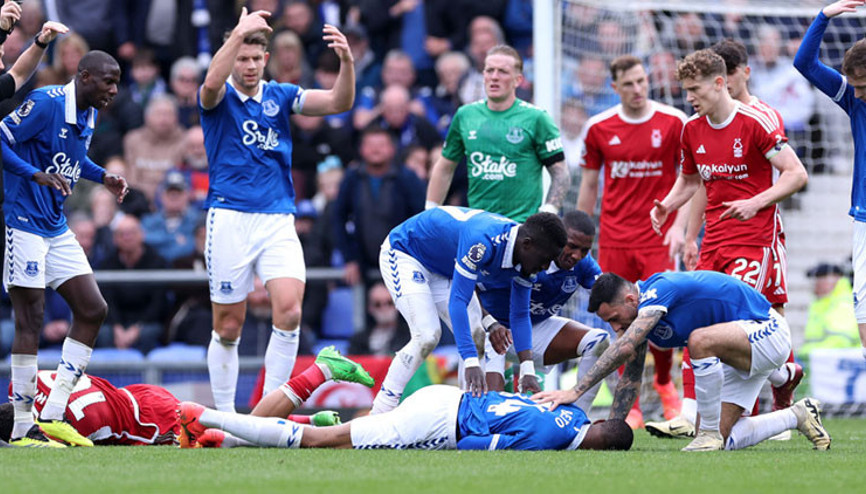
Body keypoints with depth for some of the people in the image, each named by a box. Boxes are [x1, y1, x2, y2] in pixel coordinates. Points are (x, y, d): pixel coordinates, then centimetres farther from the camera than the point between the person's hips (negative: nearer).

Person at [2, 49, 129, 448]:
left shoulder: (89, 116, 11)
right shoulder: (46, 103, -16)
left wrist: (103, 177, 12)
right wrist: (36, 175, -28)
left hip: (56, 228, 9)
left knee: (92, 310, 3)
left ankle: (52, 415, 6)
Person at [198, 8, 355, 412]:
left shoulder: (280, 96, 11)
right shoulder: (218, 99, 2)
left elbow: (338, 102, -1)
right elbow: (212, 83, -24)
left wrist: (346, 61, -20)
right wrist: (238, 34, -36)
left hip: (278, 221, 2)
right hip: (230, 219, -2)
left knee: (289, 311, -16)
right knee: (228, 328, 1)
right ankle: (224, 414, 14)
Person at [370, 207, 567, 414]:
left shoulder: (524, 257, -14)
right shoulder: (482, 241, -40)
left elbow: (520, 314, -6)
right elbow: (458, 301, -41)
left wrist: (527, 370, -16)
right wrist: (471, 363, -47)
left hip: (441, 270, 8)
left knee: (477, 337, -4)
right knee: (426, 336, -22)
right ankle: (379, 415, -17)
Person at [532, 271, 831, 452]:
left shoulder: (660, 290, -26)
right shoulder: (638, 313, 3)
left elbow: (624, 348, -38)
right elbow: (631, 377, 12)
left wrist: (576, 391, -39)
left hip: (767, 330, -10)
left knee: (700, 340, -38)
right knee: (722, 437, -1)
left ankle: (711, 433, -22)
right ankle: (799, 416, 19)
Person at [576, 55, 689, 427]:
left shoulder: (673, 122, -2)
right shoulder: (598, 128, 4)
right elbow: (589, 186, 13)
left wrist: (679, 226, -10)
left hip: (658, 238, -1)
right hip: (614, 239, 1)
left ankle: (664, 382, 22)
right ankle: (630, 407, 8)